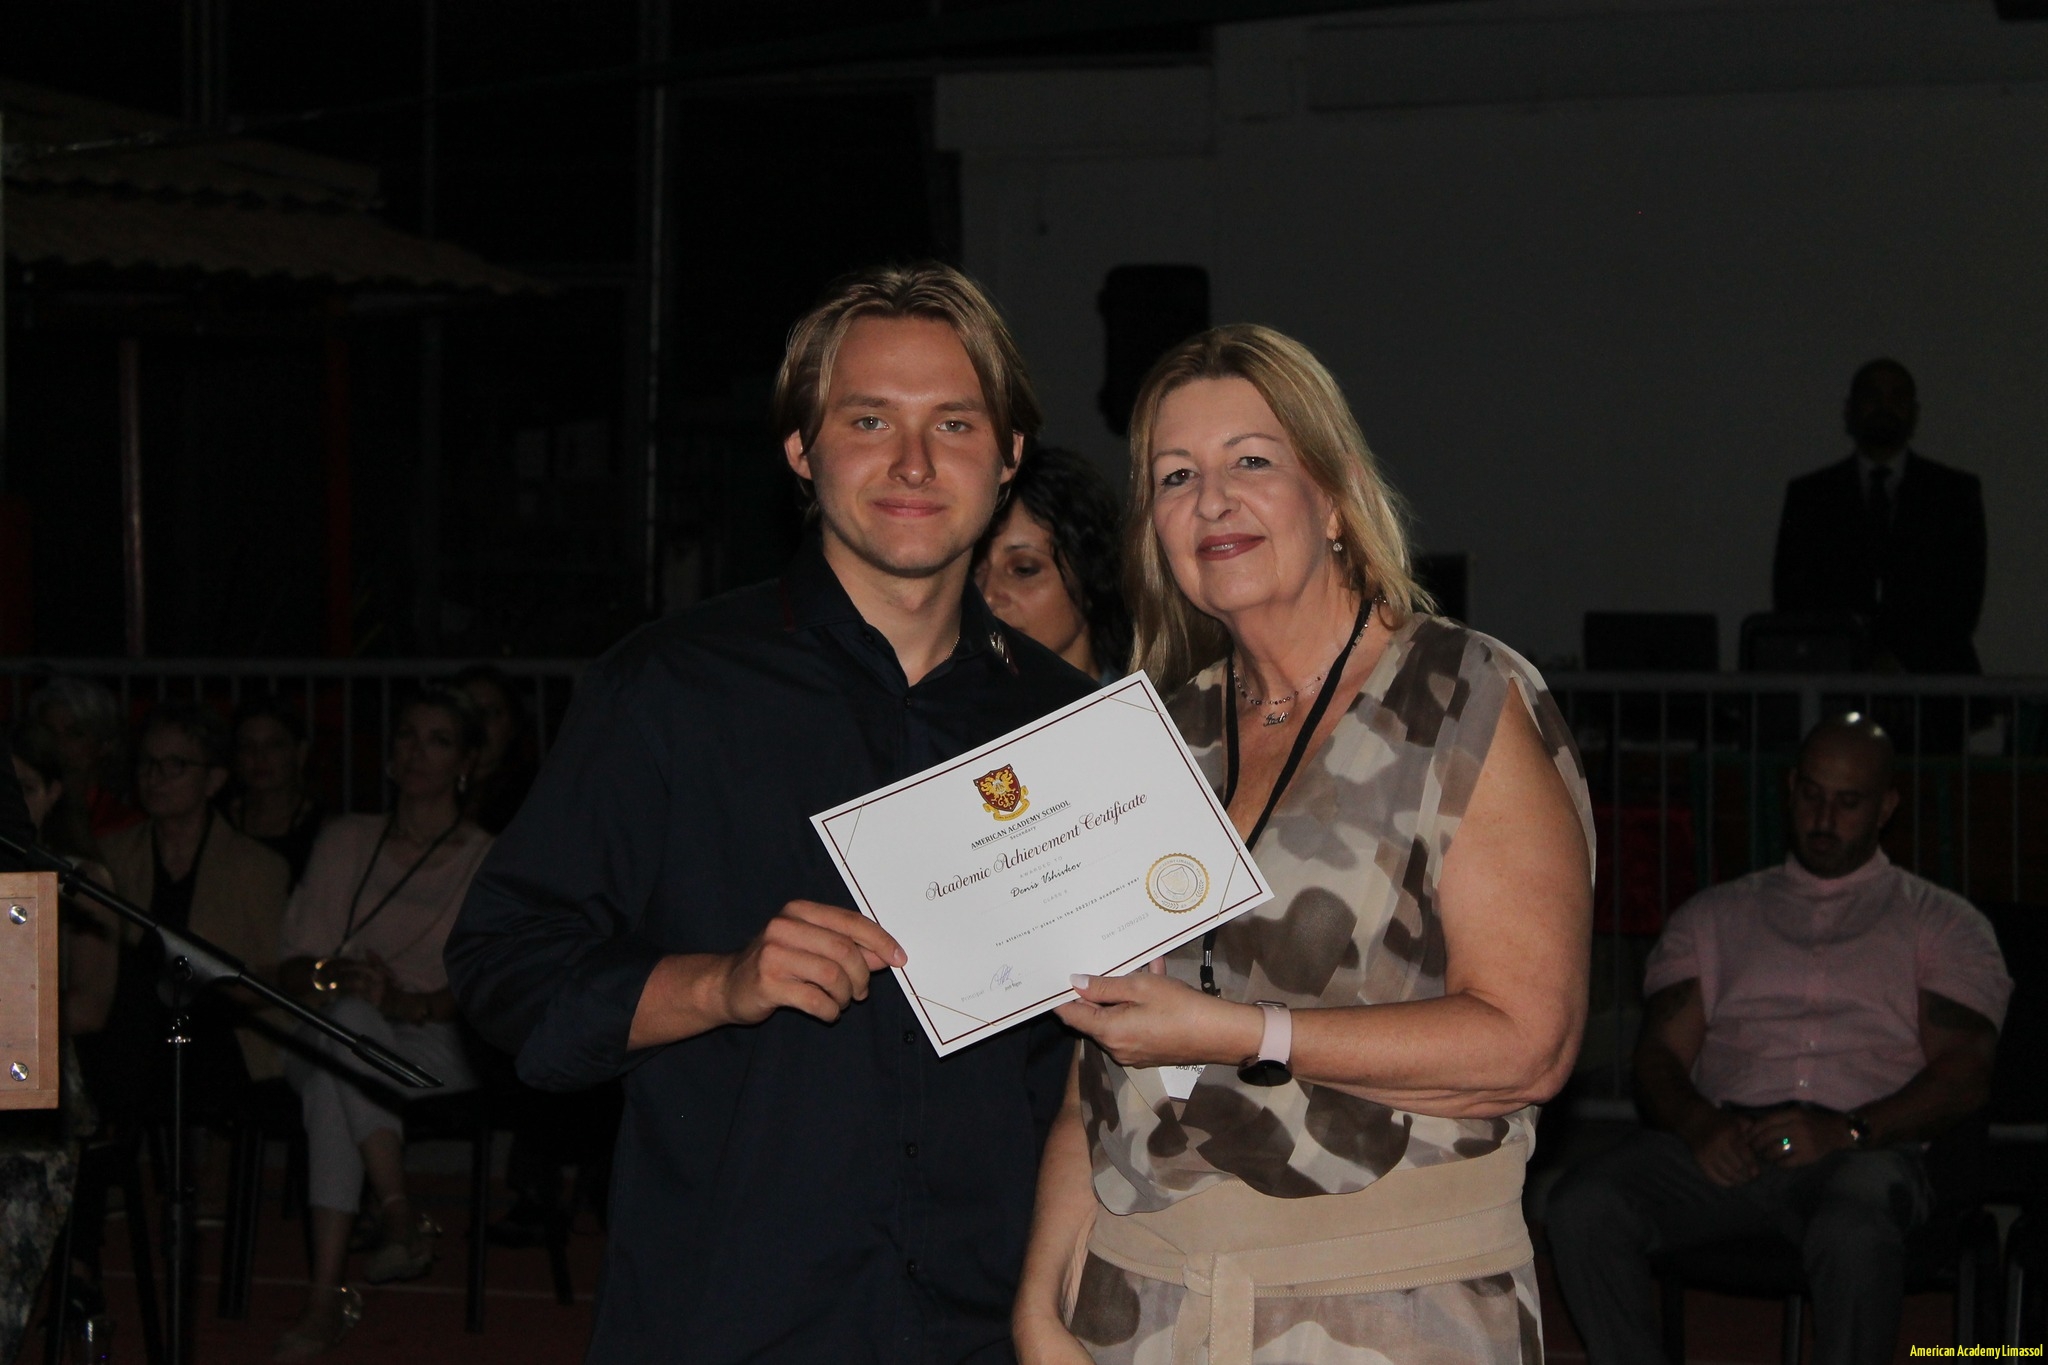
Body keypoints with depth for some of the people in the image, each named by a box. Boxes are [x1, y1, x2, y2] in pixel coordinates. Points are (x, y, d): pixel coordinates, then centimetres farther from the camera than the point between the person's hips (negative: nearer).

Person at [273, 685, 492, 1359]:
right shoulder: (345, 841, 19)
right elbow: (293, 967, 10)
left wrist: (410, 1003, -22)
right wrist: (334, 977, -15)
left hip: (436, 1051, -2)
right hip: (331, 1039, 2)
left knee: (351, 1023, -38)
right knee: (349, 1012, -37)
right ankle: (400, 1217, -43)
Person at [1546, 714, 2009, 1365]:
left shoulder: (1942, 923, 19)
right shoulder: (1714, 915, 26)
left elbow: (1963, 1078, 5)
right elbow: (1660, 1053, 15)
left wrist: (1847, 1131, -13)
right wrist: (1699, 1124, -10)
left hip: (1864, 1147, -2)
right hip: (1723, 1142, 2)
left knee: (1855, 1233, -41)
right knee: (1583, 1204, -29)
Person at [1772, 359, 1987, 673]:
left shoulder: (1957, 491, 14)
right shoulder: (1808, 494, 15)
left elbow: (1964, 594, 5)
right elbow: (1789, 598, 8)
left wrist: (1903, 657, -9)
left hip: (1928, 673, 0)